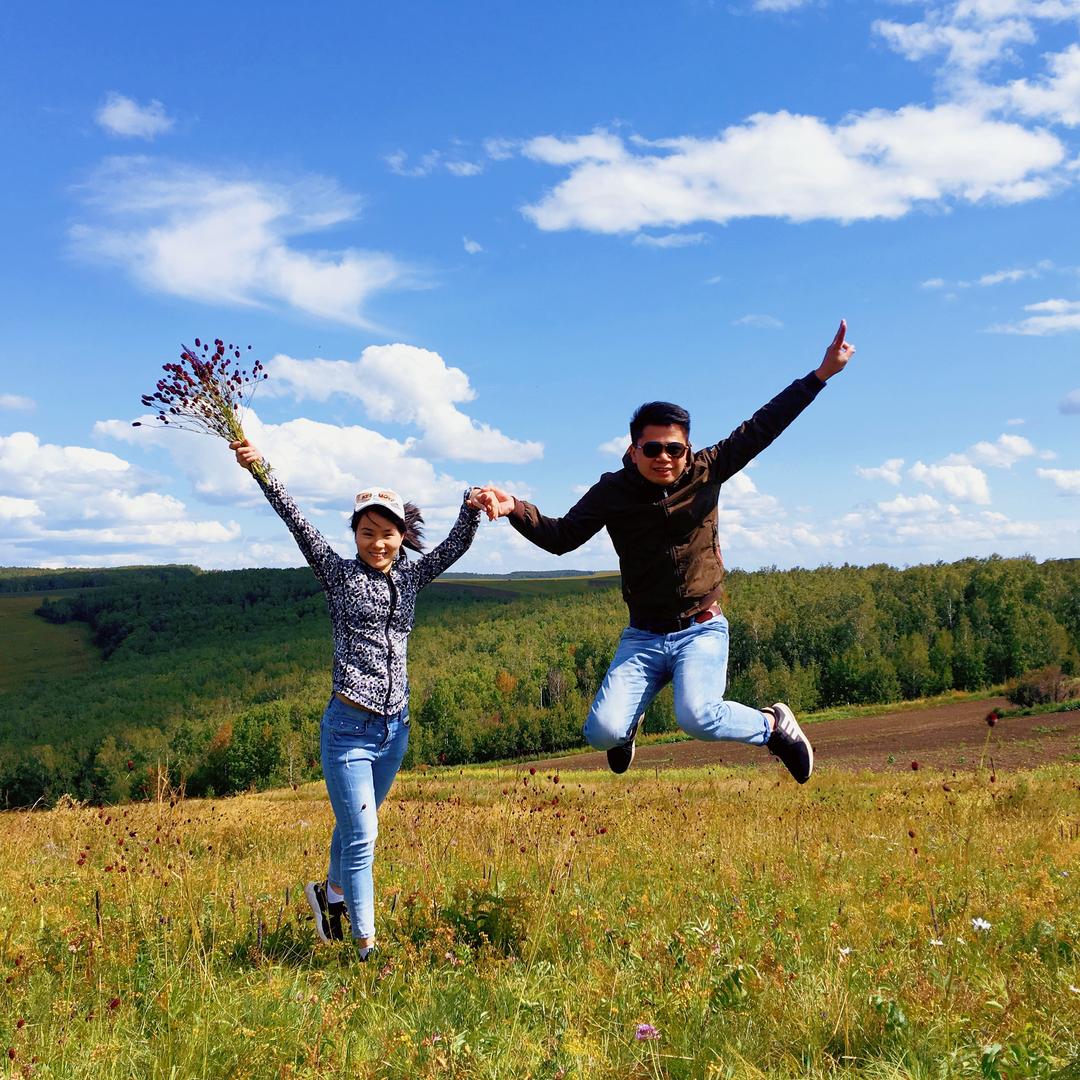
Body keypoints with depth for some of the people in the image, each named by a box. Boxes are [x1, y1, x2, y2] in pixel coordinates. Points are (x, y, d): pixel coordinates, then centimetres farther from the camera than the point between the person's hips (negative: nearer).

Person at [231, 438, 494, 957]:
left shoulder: (410, 578, 8)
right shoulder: (339, 574, -3)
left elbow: (457, 543, -2)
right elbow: (297, 522, -12)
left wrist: (472, 507, -21)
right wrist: (259, 468, -22)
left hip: (394, 728, 5)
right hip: (349, 727, -5)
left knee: (356, 825, 23)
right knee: (362, 837, -5)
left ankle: (331, 891, 48)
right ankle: (367, 947, 4)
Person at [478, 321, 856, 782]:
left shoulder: (705, 472, -3)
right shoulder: (613, 491, -4)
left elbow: (761, 427, -1)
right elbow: (561, 537, -4)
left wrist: (821, 373, -3)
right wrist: (516, 510, -22)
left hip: (701, 629, -1)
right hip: (643, 637, 2)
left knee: (698, 717, -29)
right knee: (602, 733, -15)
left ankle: (773, 724, 4)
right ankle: (630, 718, 26)